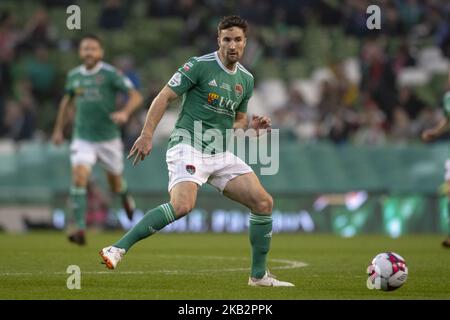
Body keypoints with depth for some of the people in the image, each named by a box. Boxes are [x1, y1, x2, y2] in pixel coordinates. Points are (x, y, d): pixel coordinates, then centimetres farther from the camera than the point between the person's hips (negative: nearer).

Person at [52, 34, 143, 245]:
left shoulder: (110, 74, -9)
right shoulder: (74, 75, 4)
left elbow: (136, 96, -12)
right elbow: (67, 101, 22)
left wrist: (125, 112, -32)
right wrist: (58, 129, 23)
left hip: (108, 138, -2)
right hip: (83, 138, 2)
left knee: (115, 184, 12)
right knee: (79, 177, -20)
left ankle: (125, 196, 50)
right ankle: (80, 228, -20)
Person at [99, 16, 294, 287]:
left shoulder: (246, 79, 14)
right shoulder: (200, 65, -7)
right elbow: (164, 97, -7)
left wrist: (252, 125, 4)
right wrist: (147, 135, -16)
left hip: (221, 154, 7)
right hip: (188, 145, -7)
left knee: (264, 203, -2)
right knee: (183, 205, -32)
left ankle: (259, 275, 11)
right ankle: (119, 249, -28)